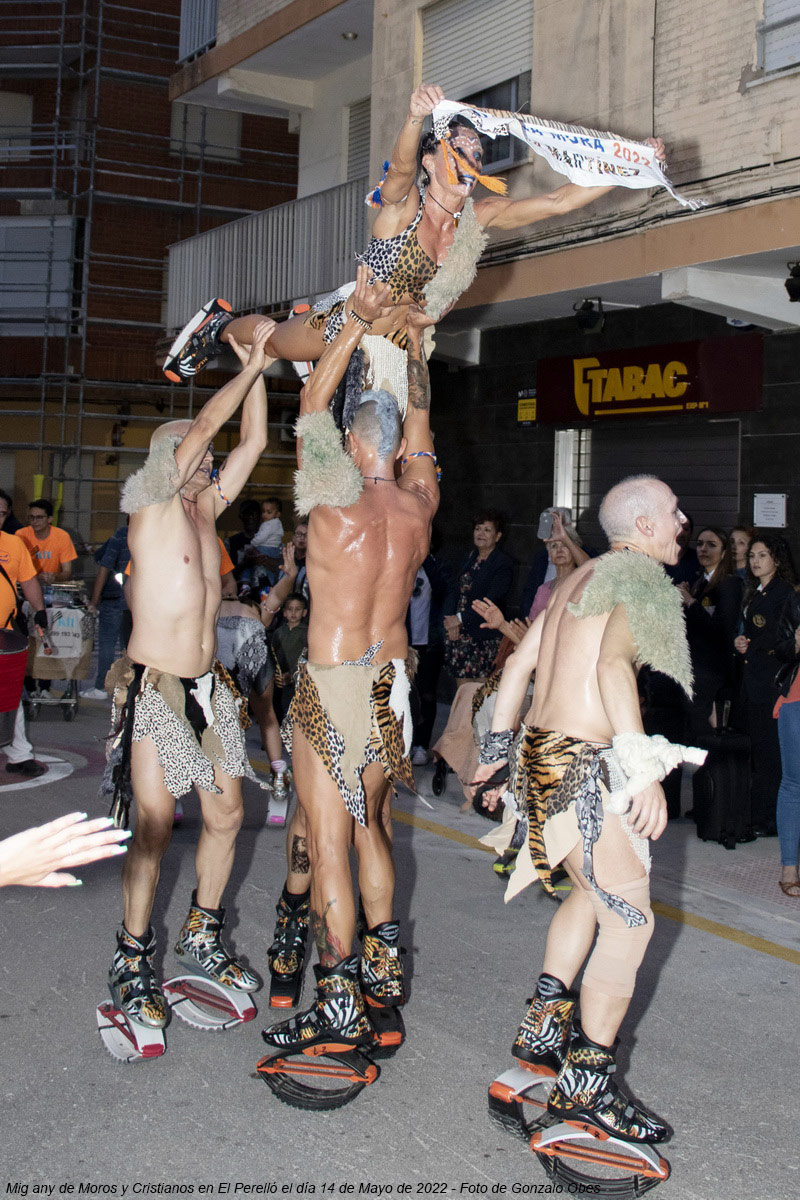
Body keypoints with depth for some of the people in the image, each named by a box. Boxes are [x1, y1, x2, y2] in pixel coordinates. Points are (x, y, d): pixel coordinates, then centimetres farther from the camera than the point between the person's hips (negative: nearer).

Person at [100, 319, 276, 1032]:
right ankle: (133, 961, 7)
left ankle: (203, 935, 26)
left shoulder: (206, 506, 11)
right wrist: (252, 365, -10)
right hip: (155, 690, -7)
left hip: (206, 689, 7)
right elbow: (206, 423, -16)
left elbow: (252, 441, 9)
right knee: (155, 826, -7)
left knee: (226, 815, 8)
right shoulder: (152, 502, -7)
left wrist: (259, 367, 5)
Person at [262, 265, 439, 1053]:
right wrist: (415, 342, 23)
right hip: (393, 683, 7)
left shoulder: (340, 499, -13)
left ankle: (340, 1006, 1)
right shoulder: (418, 505, 2)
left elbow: (312, 405, -4)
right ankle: (383, 968, 29)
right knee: (369, 826, 21)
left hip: (333, 685, -6)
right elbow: (418, 426, 18)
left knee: (328, 843, -2)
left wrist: (358, 320, -1)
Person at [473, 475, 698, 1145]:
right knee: (630, 919, -6)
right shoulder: (643, 576, -9)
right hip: (582, 768, -10)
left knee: (596, 890, 25)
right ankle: (587, 1084, -3)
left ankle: (544, 1027, 33)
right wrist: (646, 770, -31)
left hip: (541, 754, 10)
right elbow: (613, 664, -27)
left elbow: (519, 663, 20)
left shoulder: (580, 578, 18)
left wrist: (498, 747, 26)